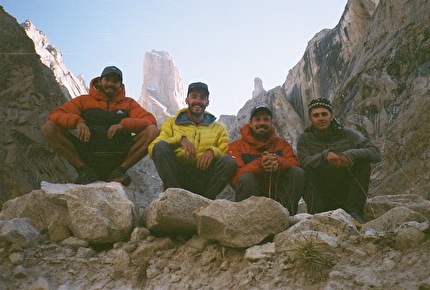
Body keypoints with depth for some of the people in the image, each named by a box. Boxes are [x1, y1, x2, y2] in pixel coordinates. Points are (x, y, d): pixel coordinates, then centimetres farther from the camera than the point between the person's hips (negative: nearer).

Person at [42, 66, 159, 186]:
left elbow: (150, 120, 1)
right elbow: (55, 115, 5)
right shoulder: (84, 100, 16)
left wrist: (123, 124, -17)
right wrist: (77, 121, -17)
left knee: (153, 131, -19)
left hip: (118, 159, 0)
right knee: (49, 127, -16)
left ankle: (120, 170, -14)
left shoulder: (128, 103, 17)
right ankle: (84, 170, -12)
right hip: (87, 155, 0)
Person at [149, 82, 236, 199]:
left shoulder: (218, 128, 19)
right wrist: (179, 139, -15)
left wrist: (213, 151, -15)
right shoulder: (171, 123, 16)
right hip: (176, 176, 0)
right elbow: (153, 149, 1)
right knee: (160, 146, -25)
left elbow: (228, 154, 6)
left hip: (203, 178, 1)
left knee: (229, 162, -26)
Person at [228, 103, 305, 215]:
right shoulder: (237, 146, 1)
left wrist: (278, 162, -30)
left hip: (277, 196, 3)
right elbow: (234, 178, -15)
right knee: (246, 178, -32)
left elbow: (294, 163, -6)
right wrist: (259, 164, -32)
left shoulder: (282, 143, 12)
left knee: (297, 172, -17)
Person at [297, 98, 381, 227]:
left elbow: (376, 153, -8)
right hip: (319, 195, -1)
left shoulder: (347, 135, 4)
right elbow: (304, 162, -14)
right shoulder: (305, 139, 5)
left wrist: (352, 154, -26)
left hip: (345, 191, 2)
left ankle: (354, 211, -19)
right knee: (309, 169, -26)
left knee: (363, 161, -17)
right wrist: (325, 155, -32)